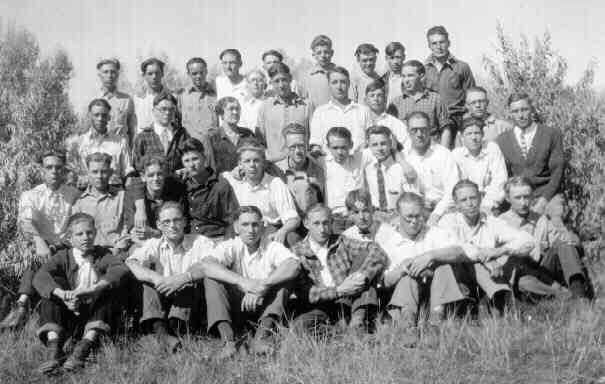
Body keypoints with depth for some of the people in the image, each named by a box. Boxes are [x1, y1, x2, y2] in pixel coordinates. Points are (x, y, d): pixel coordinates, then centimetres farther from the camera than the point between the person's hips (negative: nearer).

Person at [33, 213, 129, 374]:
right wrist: (63, 294, -35)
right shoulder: (63, 256, 5)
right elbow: (39, 277, -15)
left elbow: (121, 269, -20)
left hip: (96, 315, -1)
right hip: (69, 315, 1)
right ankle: (54, 348, -30)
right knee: (54, 283, -17)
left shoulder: (102, 254, 3)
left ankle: (84, 347, -33)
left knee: (112, 285, -22)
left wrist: (92, 290, -35)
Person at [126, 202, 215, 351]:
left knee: (194, 276, -25)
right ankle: (160, 330, -37)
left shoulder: (200, 242, 2)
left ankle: (176, 326, -37)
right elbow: (130, 263, -13)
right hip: (161, 306, 2)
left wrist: (184, 277, -33)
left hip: (190, 307, -2)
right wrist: (155, 277, -32)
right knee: (149, 275, -19)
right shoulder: (153, 245, 8)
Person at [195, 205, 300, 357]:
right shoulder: (230, 247, -5)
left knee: (283, 277, -22)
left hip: (264, 306, 0)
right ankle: (228, 340, -33)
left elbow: (293, 266, -26)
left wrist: (262, 285, -38)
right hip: (236, 307, 0)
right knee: (211, 278, -21)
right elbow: (206, 265, -26)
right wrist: (242, 281, -39)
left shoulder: (273, 247, -4)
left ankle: (261, 337, -34)